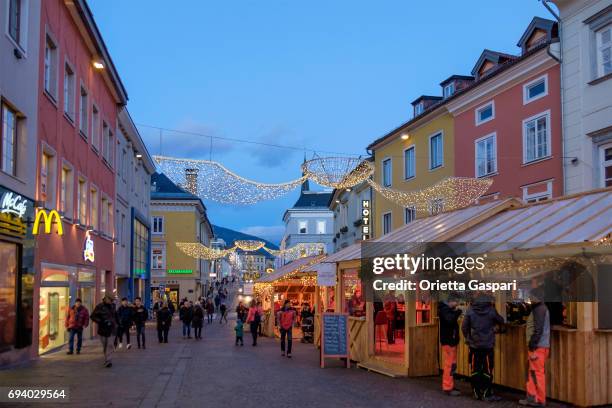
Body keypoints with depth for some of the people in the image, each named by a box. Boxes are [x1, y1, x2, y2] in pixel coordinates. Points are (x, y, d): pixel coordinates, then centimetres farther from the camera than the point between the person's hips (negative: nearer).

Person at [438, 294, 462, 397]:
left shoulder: (448, 309, 16)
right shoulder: (444, 309, -14)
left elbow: (452, 321, 14)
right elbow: (450, 320, -30)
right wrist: (457, 312, -19)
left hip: (451, 340, 10)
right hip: (448, 341, -10)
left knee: (451, 364, 15)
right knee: (450, 364, -9)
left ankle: (449, 385, 22)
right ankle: (448, 388, -7)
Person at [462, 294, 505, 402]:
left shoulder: (470, 311, -4)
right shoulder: (491, 311, -7)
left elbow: (464, 327, -2)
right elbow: (501, 322, 8)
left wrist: (468, 338, 11)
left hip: (474, 345, 2)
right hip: (487, 345, -2)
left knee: (475, 369, 10)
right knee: (487, 370, 4)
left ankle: (477, 393, 16)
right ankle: (487, 394, 5)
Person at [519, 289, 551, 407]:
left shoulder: (539, 309, -15)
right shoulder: (541, 308, 15)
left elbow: (538, 330, -21)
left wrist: (533, 348, -19)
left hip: (538, 347, -10)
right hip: (539, 346, 10)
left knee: (538, 373, -2)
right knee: (532, 372, 13)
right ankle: (532, 397, 18)